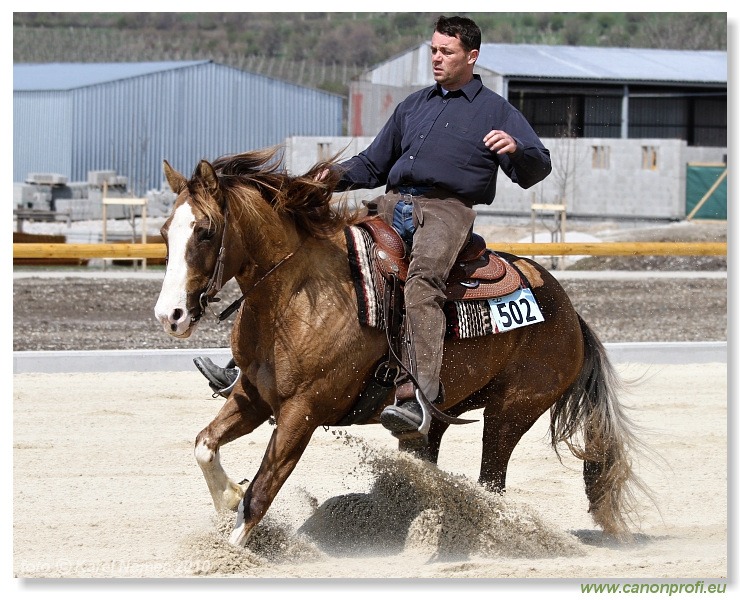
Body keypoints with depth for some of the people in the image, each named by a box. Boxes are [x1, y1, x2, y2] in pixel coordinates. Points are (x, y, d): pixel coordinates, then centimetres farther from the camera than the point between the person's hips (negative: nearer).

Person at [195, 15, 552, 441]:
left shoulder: (497, 112, 11)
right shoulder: (414, 105, 28)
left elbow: (537, 170, 4)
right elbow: (372, 165, 32)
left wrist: (516, 150, -19)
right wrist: (338, 177, 10)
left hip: (447, 210, -7)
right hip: (393, 205, 7)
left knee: (423, 279, -36)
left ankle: (421, 394, -51)